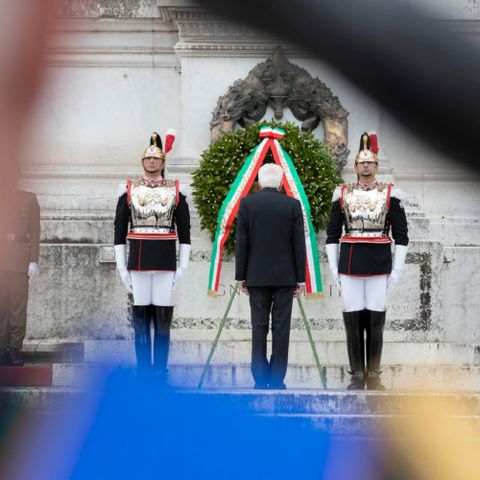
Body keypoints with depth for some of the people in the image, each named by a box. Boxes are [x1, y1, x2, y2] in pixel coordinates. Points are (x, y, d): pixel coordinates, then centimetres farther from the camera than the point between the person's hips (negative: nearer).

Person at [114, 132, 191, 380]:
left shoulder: (176, 190, 6)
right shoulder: (129, 190, 6)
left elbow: (184, 231, 6)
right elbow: (119, 231, 6)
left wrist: (182, 267, 0)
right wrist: (122, 268, 1)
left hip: (166, 263, 0)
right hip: (138, 263, 0)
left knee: (163, 318, 0)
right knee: (140, 318, 2)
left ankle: (160, 372, 6)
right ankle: (143, 372, 9)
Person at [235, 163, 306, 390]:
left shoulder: (247, 203, -2)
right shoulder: (292, 205, -2)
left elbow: (241, 242, -3)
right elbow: (299, 244, -2)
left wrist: (241, 276, 3)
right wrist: (301, 278, 3)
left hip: (257, 276, 0)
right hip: (285, 276, 0)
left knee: (259, 328, 3)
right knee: (281, 329, 2)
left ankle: (260, 380, 2)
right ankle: (277, 380, 1)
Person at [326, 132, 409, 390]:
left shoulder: (390, 193, 3)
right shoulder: (342, 193, 6)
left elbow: (401, 235, 3)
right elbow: (332, 234, 9)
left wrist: (397, 270, -3)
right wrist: (333, 268, 2)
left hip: (380, 264, -1)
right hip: (350, 264, 1)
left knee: (375, 321, 1)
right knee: (353, 320, 1)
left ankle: (373, 377, 8)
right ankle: (357, 376, 9)